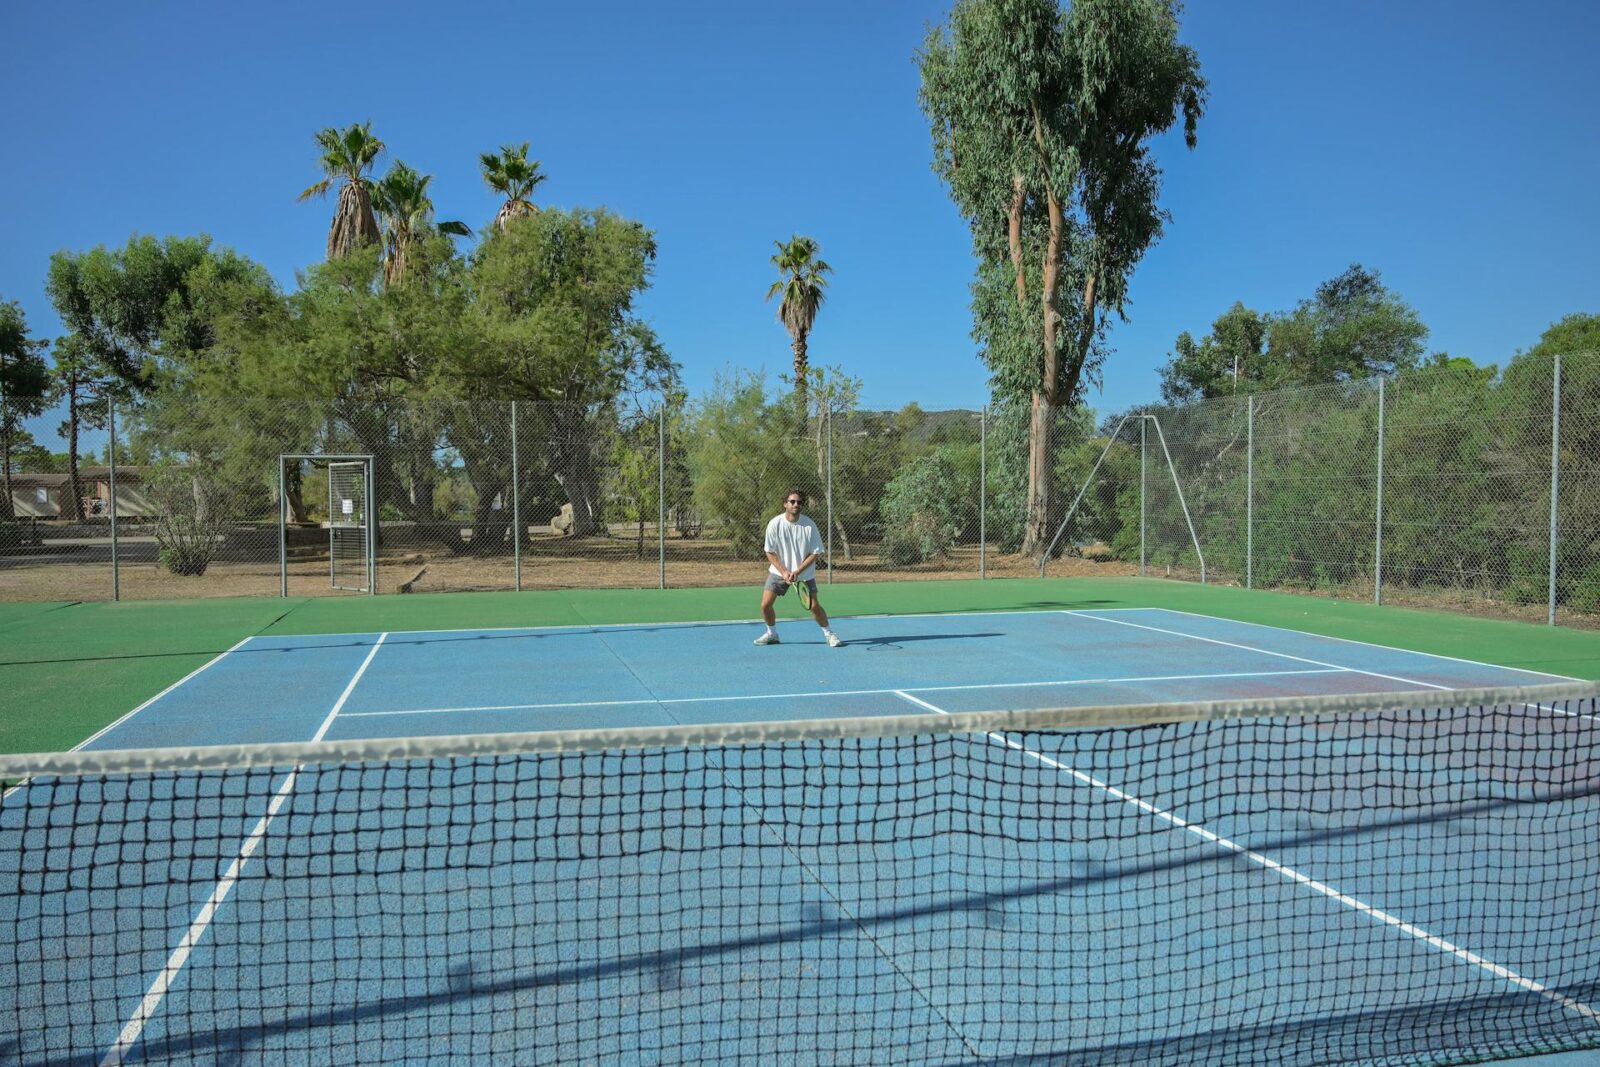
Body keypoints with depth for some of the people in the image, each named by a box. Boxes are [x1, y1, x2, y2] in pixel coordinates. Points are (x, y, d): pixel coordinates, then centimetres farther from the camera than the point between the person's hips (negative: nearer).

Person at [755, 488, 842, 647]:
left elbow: (816, 553, -11)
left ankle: (828, 633, 18)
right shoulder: (775, 524, -13)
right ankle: (772, 634, 20)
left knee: (814, 606, -5)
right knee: (765, 604, -5)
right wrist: (784, 572, -17)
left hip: (804, 573, -1)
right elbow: (770, 552, -6)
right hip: (779, 570, 1)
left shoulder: (809, 525, -15)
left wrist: (797, 571, -19)